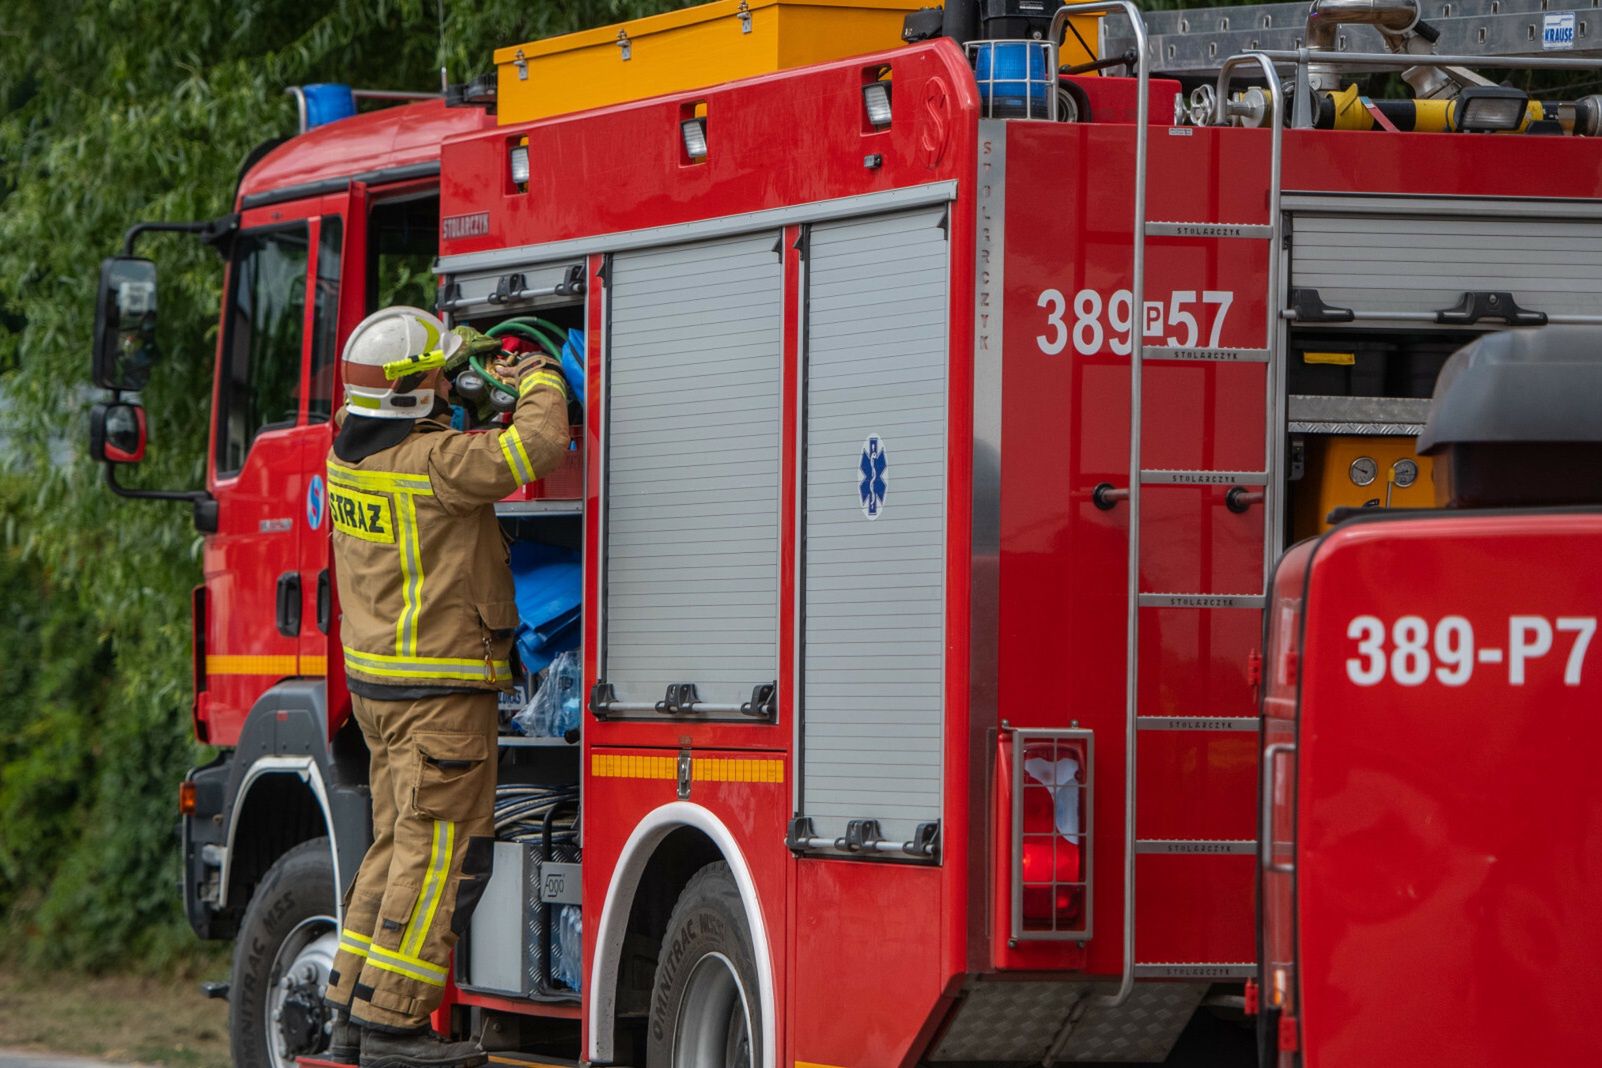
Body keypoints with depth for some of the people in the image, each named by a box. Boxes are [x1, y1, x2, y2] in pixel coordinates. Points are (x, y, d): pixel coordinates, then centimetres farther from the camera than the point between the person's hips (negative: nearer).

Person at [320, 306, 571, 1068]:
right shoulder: (434, 460, -19)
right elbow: (535, 447, -23)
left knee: (400, 846, 16)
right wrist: (539, 382, -3)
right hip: (441, 689, -9)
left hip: (377, 681, 9)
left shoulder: (350, 452, 7)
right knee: (440, 854, -6)